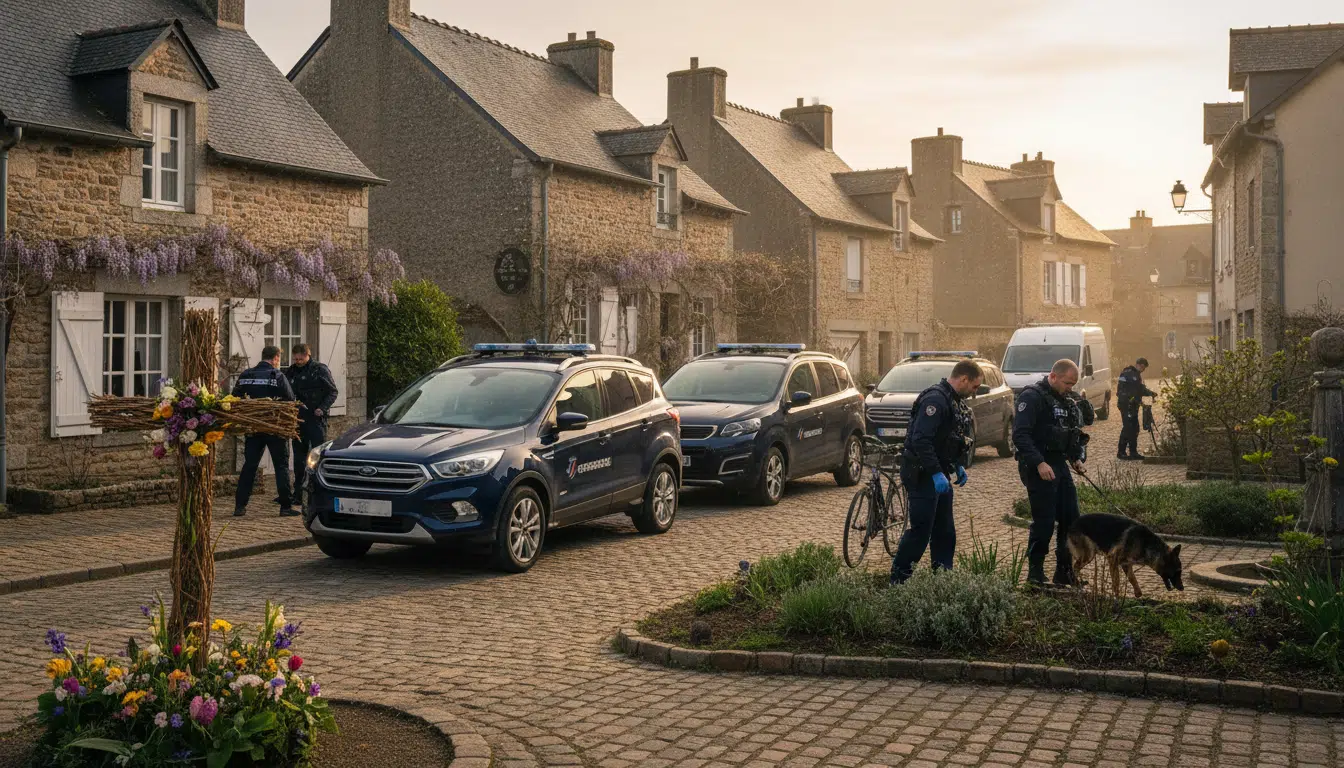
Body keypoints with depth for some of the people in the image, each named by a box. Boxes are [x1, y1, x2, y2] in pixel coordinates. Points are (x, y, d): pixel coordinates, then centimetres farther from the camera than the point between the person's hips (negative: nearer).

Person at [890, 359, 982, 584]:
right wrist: (936, 473, -28)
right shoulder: (935, 399, -21)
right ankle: (897, 580, 1)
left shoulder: (956, 401, 13)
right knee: (921, 530, -7)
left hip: (940, 474, 10)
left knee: (945, 531, 14)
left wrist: (958, 466, 17)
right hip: (923, 476, -10)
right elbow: (920, 440, -28)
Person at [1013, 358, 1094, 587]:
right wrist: (1039, 463, -26)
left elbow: (1073, 434, 25)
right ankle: (1035, 574, 6)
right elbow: (1020, 435, -21)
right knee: (1044, 522, -6)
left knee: (1071, 520, 9)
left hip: (1060, 465, 8)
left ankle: (1065, 572, 20)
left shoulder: (1068, 400, 14)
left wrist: (1077, 458, 9)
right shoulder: (1032, 396, -13)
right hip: (1038, 468, -8)